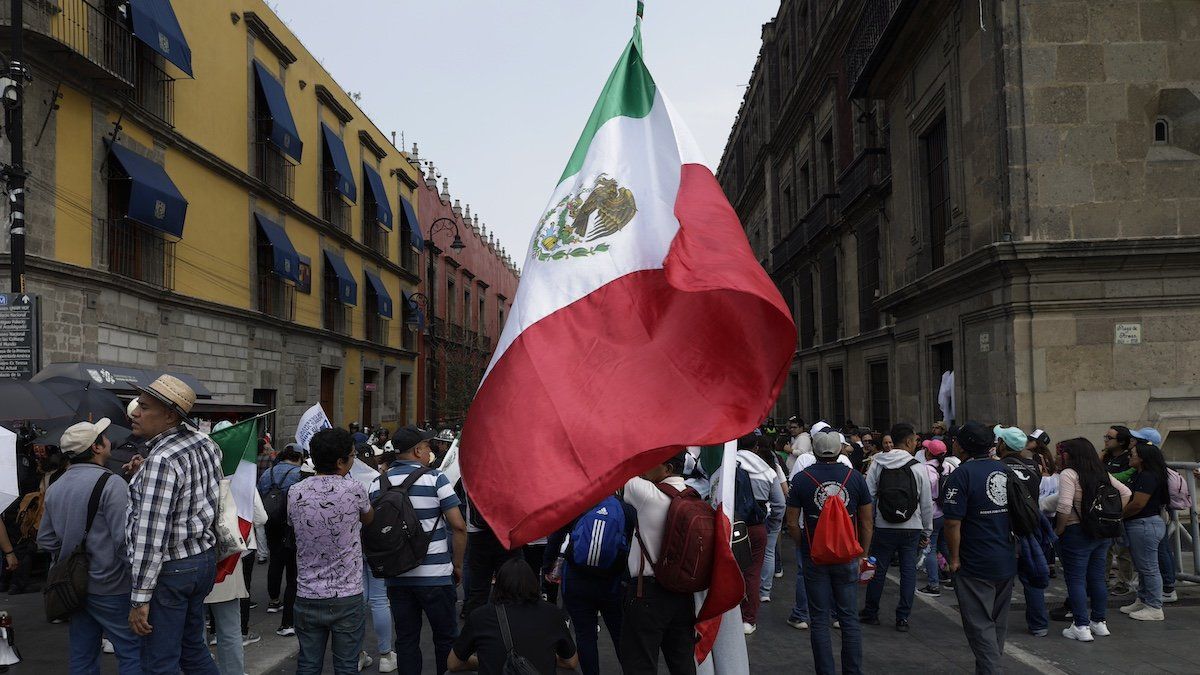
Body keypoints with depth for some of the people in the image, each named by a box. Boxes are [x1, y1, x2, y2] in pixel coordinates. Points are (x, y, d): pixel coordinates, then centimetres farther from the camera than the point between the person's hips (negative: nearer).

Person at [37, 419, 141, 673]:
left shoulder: (54, 489, 9)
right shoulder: (111, 484, -16)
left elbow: (46, 541, 15)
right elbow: (124, 539, -21)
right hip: (111, 587, -7)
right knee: (131, 652, 0)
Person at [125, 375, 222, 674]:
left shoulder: (161, 461, -23)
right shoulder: (204, 442, 2)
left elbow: (152, 537, -24)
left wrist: (140, 599, -20)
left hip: (170, 569, -9)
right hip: (204, 557, 9)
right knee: (193, 647, 21)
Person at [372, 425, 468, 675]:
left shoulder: (378, 484, 4)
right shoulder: (435, 478, -9)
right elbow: (458, 526, -12)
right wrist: (457, 565, -1)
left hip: (396, 576, 4)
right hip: (435, 575, -4)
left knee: (406, 639, 12)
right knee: (445, 638, 10)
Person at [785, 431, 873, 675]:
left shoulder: (801, 479, -7)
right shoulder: (855, 477, -3)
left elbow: (792, 522, -5)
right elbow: (866, 522, 2)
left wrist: (803, 547, 8)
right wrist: (863, 554, 11)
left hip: (814, 558, -1)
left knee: (820, 620, 7)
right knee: (849, 618, 11)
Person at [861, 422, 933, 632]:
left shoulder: (878, 463, -4)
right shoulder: (918, 468, -6)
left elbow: (869, 496, -5)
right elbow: (927, 503, -1)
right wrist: (927, 531, 10)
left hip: (883, 528, 1)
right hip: (912, 529, -1)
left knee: (878, 570, 11)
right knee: (908, 571, 8)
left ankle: (871, 613, 23)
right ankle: (903, 618, 11)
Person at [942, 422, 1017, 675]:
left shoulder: (962, 474, -16)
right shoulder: (1005, 470, 5)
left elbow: (953, 522, -20)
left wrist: (955, 557, -10)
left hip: (976, 564, -7)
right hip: (1007, 561, 7)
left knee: (980, 625, 0)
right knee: (999, 622, 19)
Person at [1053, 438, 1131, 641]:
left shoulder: (1068, 474, -13)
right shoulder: (1103, 474, 9)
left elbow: (1065, 506, -22)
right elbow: (1126, 493, 13)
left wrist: (1059, 530, -11)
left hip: (1077, 533, -7)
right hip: (1103, 533, 7)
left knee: (1076, 579, 0)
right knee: (1098, 577, 15)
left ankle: (1081, 626, 1)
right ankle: (1100, 622, 23)